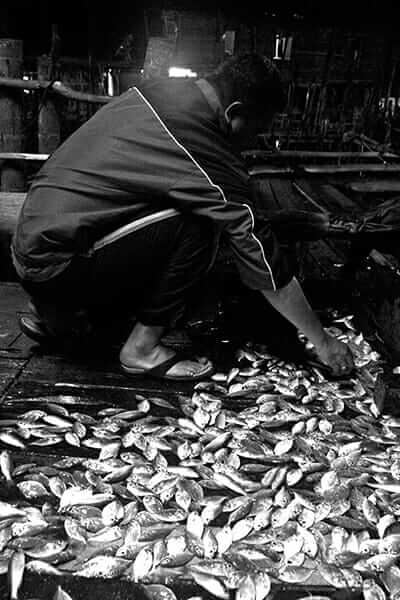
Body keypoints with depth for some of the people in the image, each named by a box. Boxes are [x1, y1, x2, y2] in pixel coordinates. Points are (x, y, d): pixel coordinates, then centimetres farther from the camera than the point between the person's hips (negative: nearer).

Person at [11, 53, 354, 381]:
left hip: (27, 242, 9)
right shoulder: (211, 164, -18)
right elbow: (265, 267, -12)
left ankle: (54, 316, 18)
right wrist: (322, 342, 0)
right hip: (56, 267, -9)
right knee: (197, 228, -16)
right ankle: (142, 348, -3)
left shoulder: (154, 90, 4)